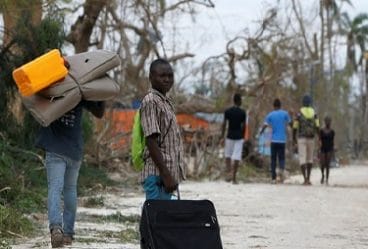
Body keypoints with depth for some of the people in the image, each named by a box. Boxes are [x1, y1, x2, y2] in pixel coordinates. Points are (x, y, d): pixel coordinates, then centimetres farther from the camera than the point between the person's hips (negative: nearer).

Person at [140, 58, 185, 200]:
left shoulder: (166, 102, 18)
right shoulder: (151, 102, -10)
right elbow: (151, 142, -17)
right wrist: (166, 175, -22)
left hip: (167, 173, 9)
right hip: (158, 175, -9)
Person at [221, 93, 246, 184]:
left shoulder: (227, 111, -2)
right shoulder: (242, 112, -4)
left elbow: (224, 124, -3)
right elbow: (243, 126, -1)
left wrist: (222, 135, 5)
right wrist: (243, 137, 10)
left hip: (230, 136, 1)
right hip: (239, 137, -1)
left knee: (228, 155, 16)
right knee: (237, 157, 1)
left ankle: (228, 172, -3)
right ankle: (234, 178, 0)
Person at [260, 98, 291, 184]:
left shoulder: (270, 115, 0)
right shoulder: (285, 114, 1)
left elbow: (264, 126, -3)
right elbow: (290, 124, 4)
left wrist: (261, 132, 18)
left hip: (274, 140, 0)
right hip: (282, 140, 0)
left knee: (273, 159, 7)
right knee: (281, 157, 9)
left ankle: (273, 178, 3)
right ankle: (281, 169, -22)